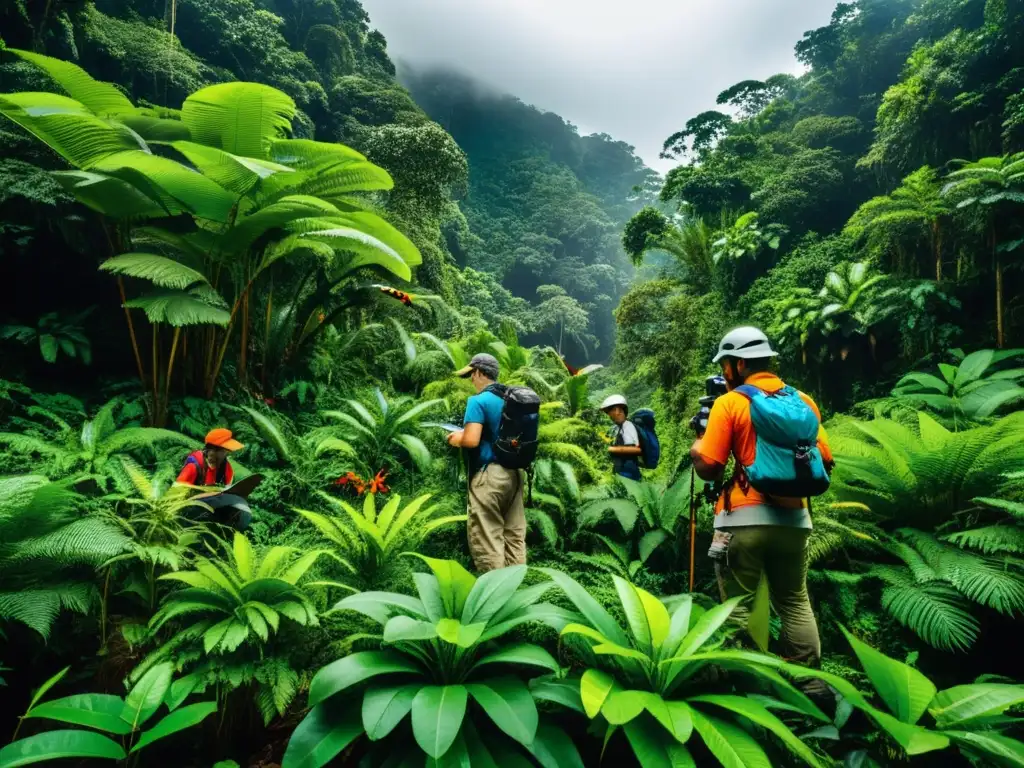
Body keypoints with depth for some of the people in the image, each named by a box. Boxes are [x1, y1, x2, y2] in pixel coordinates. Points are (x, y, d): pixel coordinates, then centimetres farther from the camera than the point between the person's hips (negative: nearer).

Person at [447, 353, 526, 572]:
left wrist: (457, 438, 1)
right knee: (515, 534, 13)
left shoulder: (478, 401, -12)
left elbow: (471, 440, -22)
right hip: (515, 472, 8)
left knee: (486, 537, 2)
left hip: (489, 474, -8)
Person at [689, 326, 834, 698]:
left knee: (738, 606, 7)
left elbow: (708, 468, -11)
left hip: (743, 519, -5)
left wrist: (696, 443, 8)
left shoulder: (728, 403, -8)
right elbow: (824, 461, 10)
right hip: (793, 518, 5)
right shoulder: (804, 401, 7)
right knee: (795, 602, 19)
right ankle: (811, 683, 24)